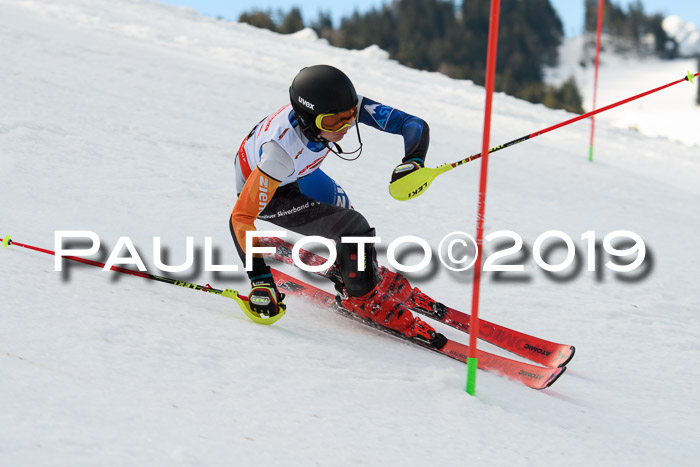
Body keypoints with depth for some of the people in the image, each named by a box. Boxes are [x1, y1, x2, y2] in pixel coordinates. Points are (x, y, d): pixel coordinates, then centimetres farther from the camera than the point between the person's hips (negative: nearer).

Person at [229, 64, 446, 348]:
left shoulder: (345, 106, -30)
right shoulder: (282, 152, -43)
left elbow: (415, 126, -28)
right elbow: (241, 217, -37)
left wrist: (413, 161, -48)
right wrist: (259, 281, -38)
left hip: (297, 174, 6)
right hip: (257, 184, -6)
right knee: (353, 227, -20)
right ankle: (365, 298, 3)